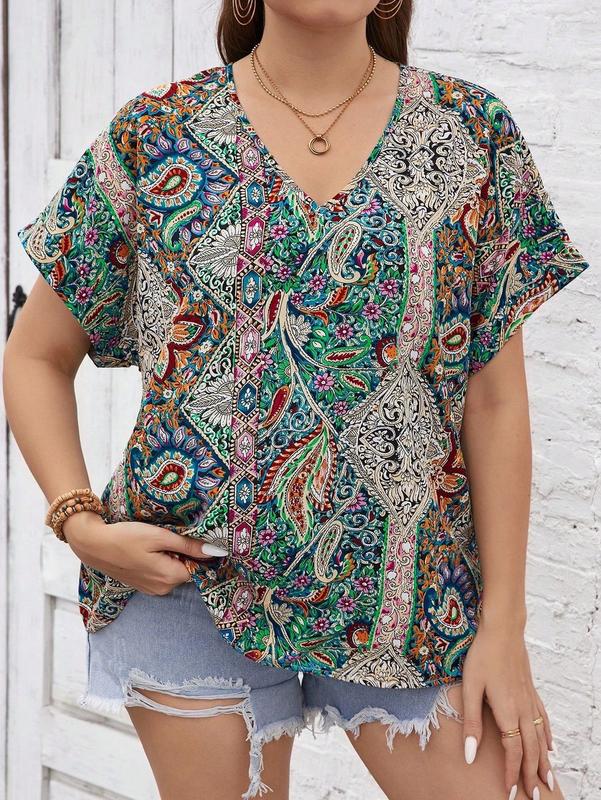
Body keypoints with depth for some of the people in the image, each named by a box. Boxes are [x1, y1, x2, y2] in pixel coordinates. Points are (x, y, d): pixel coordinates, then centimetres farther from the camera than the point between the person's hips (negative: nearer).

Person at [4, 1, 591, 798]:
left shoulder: (472, 131, 1)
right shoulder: (156, 134, 0)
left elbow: (496, 401, 0)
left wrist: (503, 624, -2)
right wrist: (80, 522, -8)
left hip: (413, 585, 1)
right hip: (193, 579, 0)